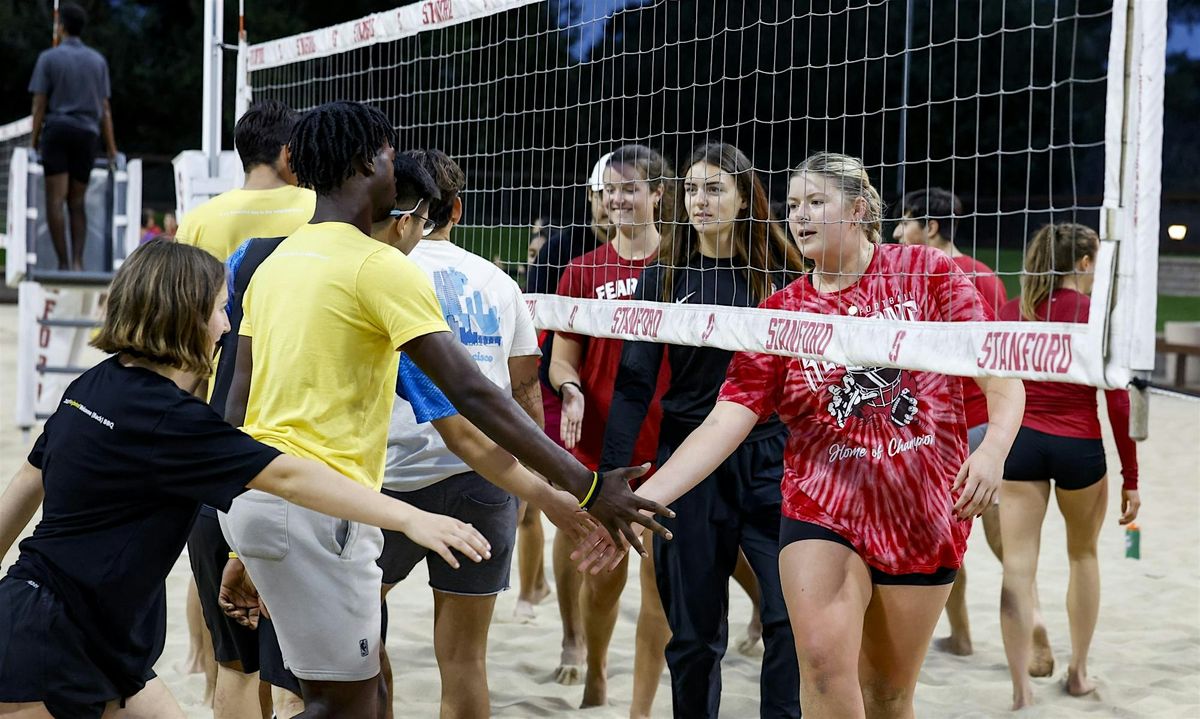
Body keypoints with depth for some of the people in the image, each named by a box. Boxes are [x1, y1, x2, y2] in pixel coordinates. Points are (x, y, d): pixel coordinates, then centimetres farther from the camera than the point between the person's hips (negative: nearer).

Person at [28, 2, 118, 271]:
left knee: (55, 201, -3)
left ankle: (64, 263, -9)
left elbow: (39, 105, -3)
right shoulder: (98, 61, 12)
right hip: (87, 133, 3)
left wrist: (33, 142, 0)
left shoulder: (49, 58, 1)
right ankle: (78, 261, -4)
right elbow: (105, 110, 10)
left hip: (56, 130, -3)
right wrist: (112, 150, 11)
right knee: (77, 202, 9)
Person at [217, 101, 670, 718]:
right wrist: (585, 487, -14)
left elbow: (238, 401, 16)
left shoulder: (275, 263, 14)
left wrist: (243, 549, 23)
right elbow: (471, 394, -16)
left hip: (252, 496, 9)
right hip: (318, 504, -9)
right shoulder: (381, 266, -11)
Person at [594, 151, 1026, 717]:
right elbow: (723, 423, -6)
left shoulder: (927, 272, -1)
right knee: (824, 663, -18)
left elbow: (1002, 374, -3)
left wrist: (994, 448, -23)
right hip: (822, 509, 0)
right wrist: (639, 500, -18)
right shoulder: (780, 314, 2)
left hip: (924, 513, 0)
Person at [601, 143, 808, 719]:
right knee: (693, 628, 7)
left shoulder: (781, 274, 2)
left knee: (791, 615, -10)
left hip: (771, 460, -1)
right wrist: (612, 473, -5)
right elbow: (633, 383, 1)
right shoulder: (662, 278, 3)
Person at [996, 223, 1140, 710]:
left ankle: (1021, 687, -6)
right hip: (1080, 447, -1)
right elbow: (1117, 401, -7)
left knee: (1018, 566, -1)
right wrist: (1130, 477, -1)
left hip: (1021, 444, 1)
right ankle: (1078, 671, 30)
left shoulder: (1011, 311, 3)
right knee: (1083, 555, 21)